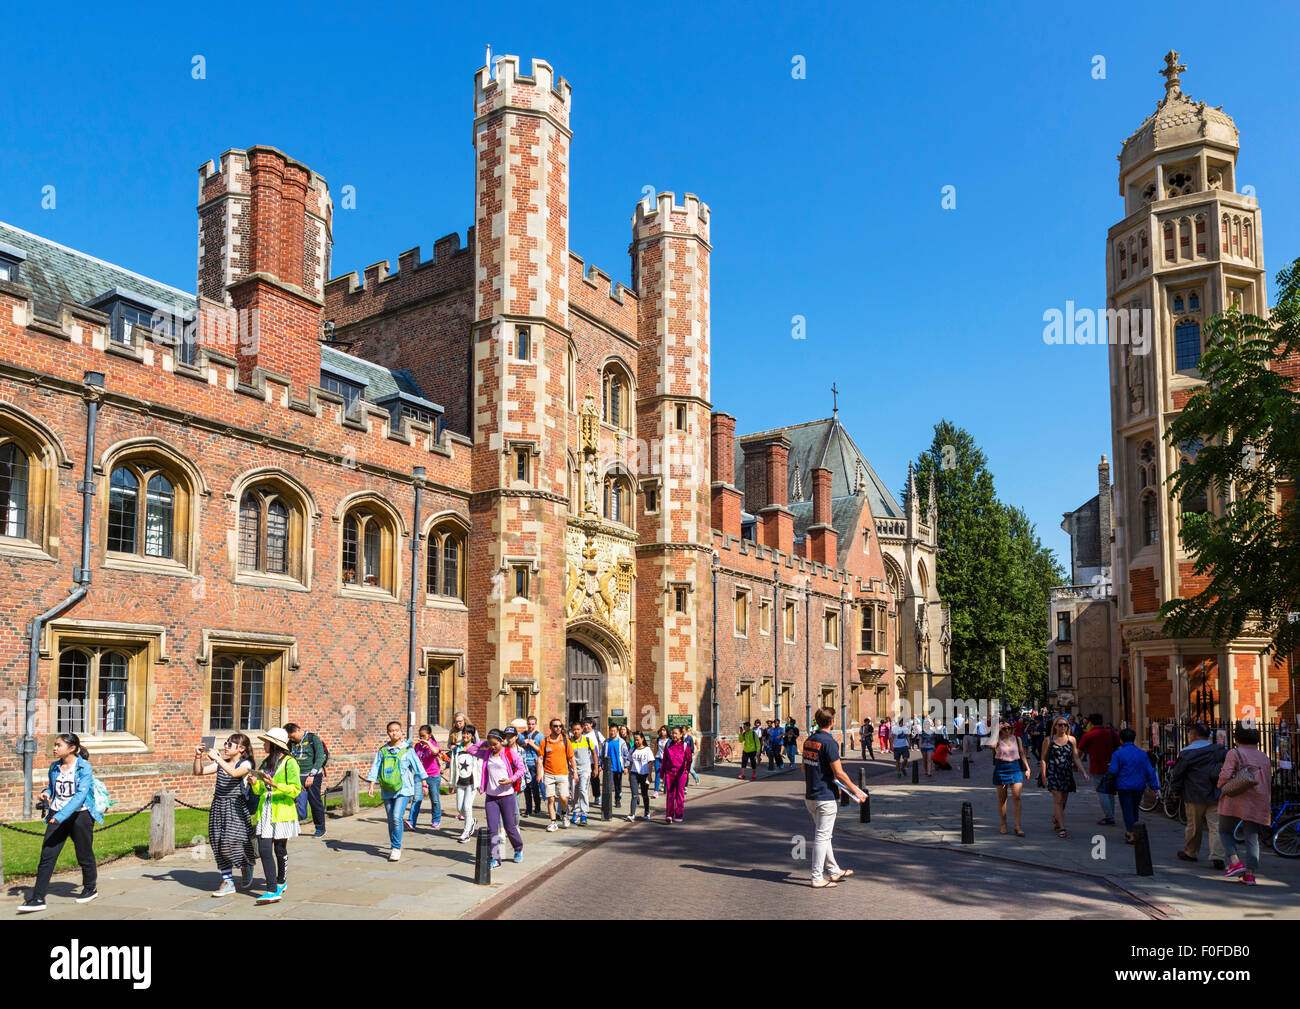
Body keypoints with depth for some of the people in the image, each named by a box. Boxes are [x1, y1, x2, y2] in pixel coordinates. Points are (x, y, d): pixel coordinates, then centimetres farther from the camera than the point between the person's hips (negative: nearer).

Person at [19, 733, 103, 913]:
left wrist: (62, 815, -32)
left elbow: (81, 794, -23)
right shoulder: (54, 767, 6)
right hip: (57, 816, 5)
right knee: (47, 855, -6)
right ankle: (37, 899, -4)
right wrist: (45, 793, -2)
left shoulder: (84, 767, -13)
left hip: (80, 814, -5)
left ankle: (91, 888, 30)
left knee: (84, 854, 8)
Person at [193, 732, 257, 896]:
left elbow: (234, 773, -27)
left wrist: (217, 758, -29)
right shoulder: (221, 763, 13)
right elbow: (199, 771, 7)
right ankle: (227, 882, 10)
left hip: (235, 807, -6)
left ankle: (247, 867, 22)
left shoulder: (245, 764, -6)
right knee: (218, 844, 3)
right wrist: (198, 756, -8)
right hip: (218, 806, 6)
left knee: (232, 843, -10)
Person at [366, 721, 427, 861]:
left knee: (397, 817, -16)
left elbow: (418, 766, 3)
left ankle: (396, 848, -8)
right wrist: (371, 785, -2)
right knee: (391, 820, 9)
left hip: (403, 789, -3)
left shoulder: (407, 749, -1)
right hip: (387, 791, 4)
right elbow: (375, 768, 7)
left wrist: (424, 784, 4)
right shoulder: (382, 751, 7)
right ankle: (394, 847, 24)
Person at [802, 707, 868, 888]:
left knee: (823, 835, 19)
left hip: (810, 796, 8)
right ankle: (817, 878, 3)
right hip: (825, 797, -8)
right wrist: (856, 792, -7)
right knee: (822, 836, -2)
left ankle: (834, 870, 31)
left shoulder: (808, 740, 7)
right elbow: (839, 773, -18)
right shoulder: (828, 742, -18)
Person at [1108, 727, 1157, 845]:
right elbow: (1150, 771, 6)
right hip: (1139, 786, 5)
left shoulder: (1118, 754, -8)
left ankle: (1131, 834, -1)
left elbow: (1113, 770, -13)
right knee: (1135, 809, 19)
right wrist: (1155, 787, 8)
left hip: (1124, 786, -5)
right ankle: (1134, 831, 26)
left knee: (1127, 810, 1)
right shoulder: (1142, 753, 6)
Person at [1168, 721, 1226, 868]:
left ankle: (1190, 853, 26)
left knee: (1193, 826, 11)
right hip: (1215, 796, 3)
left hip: (1195, 797, -3)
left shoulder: (1187, 753, -10)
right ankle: (1217, 857, -10)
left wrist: (1174, 791, 10)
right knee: (1215, 826, 1)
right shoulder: (1219, 750, 3)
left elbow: (1177, 775, -5)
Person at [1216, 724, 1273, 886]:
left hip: (1235, 800, -5)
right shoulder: (1265, 758, 15)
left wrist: (1221, 785, 5)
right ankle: (1250, 873, -1)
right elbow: (1268, 783, 15)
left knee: (1225, 831, 10)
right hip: (1258, 803, 5)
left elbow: (1225, 776, -14)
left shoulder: (1234, 753, -4)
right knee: (1252, 837, 7)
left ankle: (1235, 862, -8)